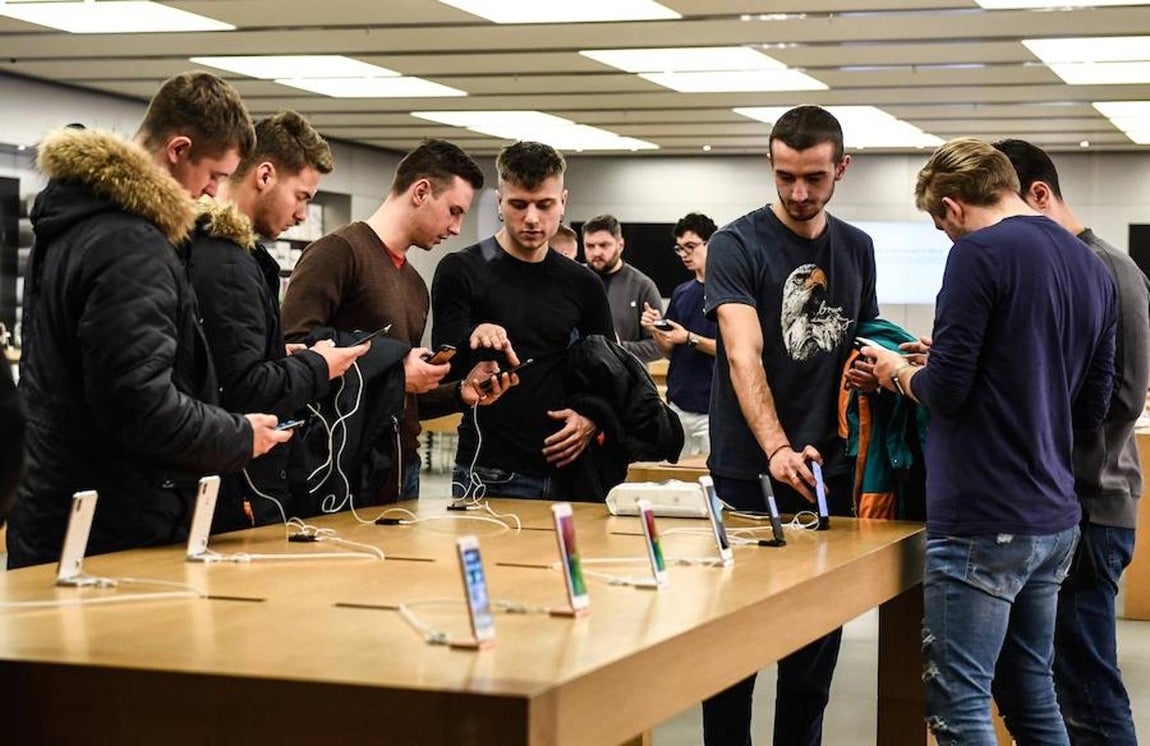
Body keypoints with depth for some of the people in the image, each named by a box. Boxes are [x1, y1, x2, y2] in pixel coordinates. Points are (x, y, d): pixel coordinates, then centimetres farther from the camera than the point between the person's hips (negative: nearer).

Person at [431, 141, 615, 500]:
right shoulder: (461, 271, -2)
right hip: (488, 473, -4)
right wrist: (474, 340, -28)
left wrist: (592, 420, 0)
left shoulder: (582, 285, 10)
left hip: (565, 468, 4)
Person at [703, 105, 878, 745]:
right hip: (747, 475, -4)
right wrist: (777, 448, -34)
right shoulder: (738, 245, -7)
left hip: (830, 474, 5)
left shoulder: (857, 249, 10)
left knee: (818, 640, 10)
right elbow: (743, 354, -20)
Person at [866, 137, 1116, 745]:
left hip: (983, 524, -9)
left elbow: (945, 388, -15)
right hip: (1054, 519, 9)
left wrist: (897, 371, 5)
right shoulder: (1092, 268, 13)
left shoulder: (981, 253, -12)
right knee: (1032, 696, 17)